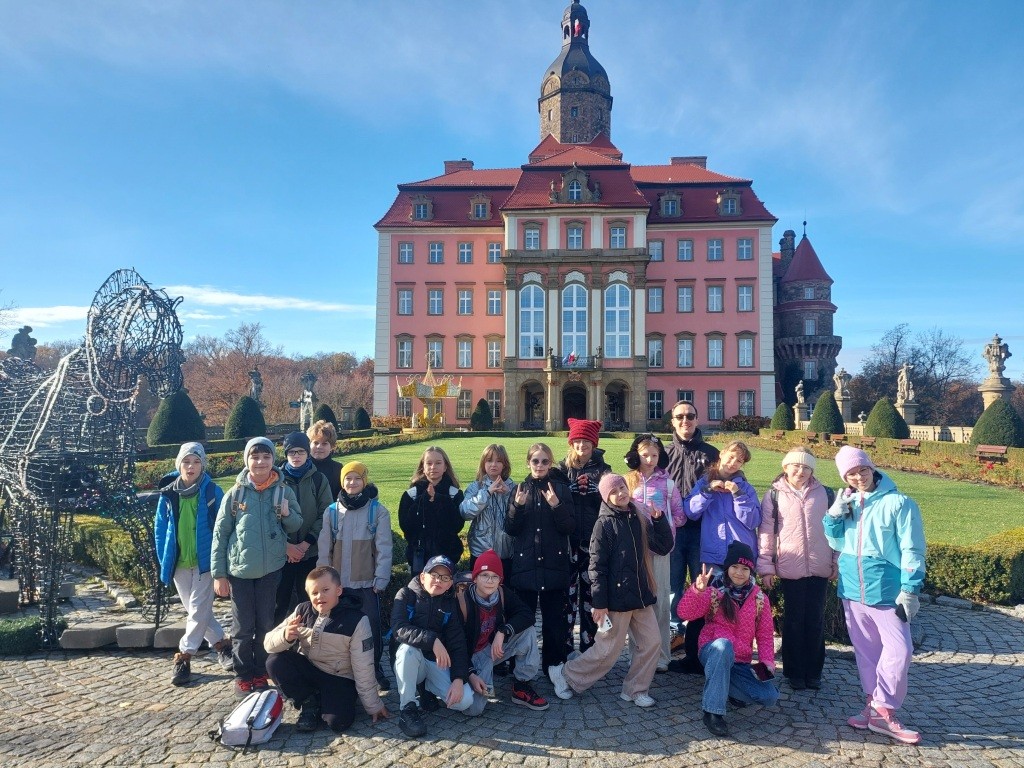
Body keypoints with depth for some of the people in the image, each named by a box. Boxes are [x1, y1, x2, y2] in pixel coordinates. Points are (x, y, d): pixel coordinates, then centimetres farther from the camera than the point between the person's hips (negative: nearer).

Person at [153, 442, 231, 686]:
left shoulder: (212, 492, -8)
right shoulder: (168, 494, 0)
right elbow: (160, 529, 7)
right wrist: (164, 560, 1)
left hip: (204, 560, -4)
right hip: (178, 563, 4)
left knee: (198, 610, -4)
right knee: (196, 610, 13)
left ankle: (184, 657, 8)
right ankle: (221, 644, 30)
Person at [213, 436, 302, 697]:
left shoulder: (283, 491, -2)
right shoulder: (235, 493, -4)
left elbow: (296, 526, 7)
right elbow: (220, 533, -1)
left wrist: (287, 514, -16)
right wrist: (219, 573, -3)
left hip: (271, 569, 1)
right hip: (239, 570, -1)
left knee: (266, 625, 11)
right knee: (243, 628, 7)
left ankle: (261, 673, 26)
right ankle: (243, 676, 22)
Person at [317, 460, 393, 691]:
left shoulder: (378, 511, -5)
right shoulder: (332, 511, 3)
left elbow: (384, 548, -6)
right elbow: (324, 548, 5)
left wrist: (381, 579, -10)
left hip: (367, 583, -2)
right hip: (339, 583, 3)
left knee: (371, 627, 3)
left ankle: (375, 669, 21)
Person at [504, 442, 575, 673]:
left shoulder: (561, 489, 4)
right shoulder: (520, 489, 7)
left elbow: (570, 528, -3)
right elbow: (510, 529, 2)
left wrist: (556, 505, -19)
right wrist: (517, 506, -15)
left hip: (554, 563, 0)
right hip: (524, 564, 1)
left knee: (554, 619, 4)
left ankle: (553, 666, 19)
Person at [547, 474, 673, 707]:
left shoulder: (639, 520, 7)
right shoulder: (605, 524, -11)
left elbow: (664, 547, 6)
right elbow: (597, 566, -13)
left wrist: (659, 519, -6)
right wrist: (599, 602, -16)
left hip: (640, 595, 6)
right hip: (616, 598, -6)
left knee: (652, 642, 6)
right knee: (608, 650, 2)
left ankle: (635, 689, 23)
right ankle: (565, 675, 20)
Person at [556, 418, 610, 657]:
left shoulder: (602, 469, 6)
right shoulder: (563, 469, 5)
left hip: (593, 539, 1)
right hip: (568, 539, 0)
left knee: (590, 590, 7)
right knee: (567, 590, 1)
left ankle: (589, 645, 18)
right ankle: (565, 645, 11)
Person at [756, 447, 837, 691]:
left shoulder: (825, 494, 5)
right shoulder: (774, 496, 0)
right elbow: (765, 532, -1)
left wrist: (837, 562, 7)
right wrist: (765, 567, -3)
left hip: (820, 569, 2)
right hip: (790, 569, -1)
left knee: (815, 620, 8)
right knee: (794, 620, 6)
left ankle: (813, 672, 21)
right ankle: (794, 673, 18)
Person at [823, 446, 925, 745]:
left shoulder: (898, 503, -8)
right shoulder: (847, 502, 7)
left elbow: (912, 550, -9)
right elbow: (837, 543, 11)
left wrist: (909, 590, -13)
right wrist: (835, 514, -6)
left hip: (887, 591, -4)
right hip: (853, 590, 5)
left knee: (898, 650, -9)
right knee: (865, 650, 12)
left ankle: (881, 711, 3)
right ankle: (876, 705, 25)